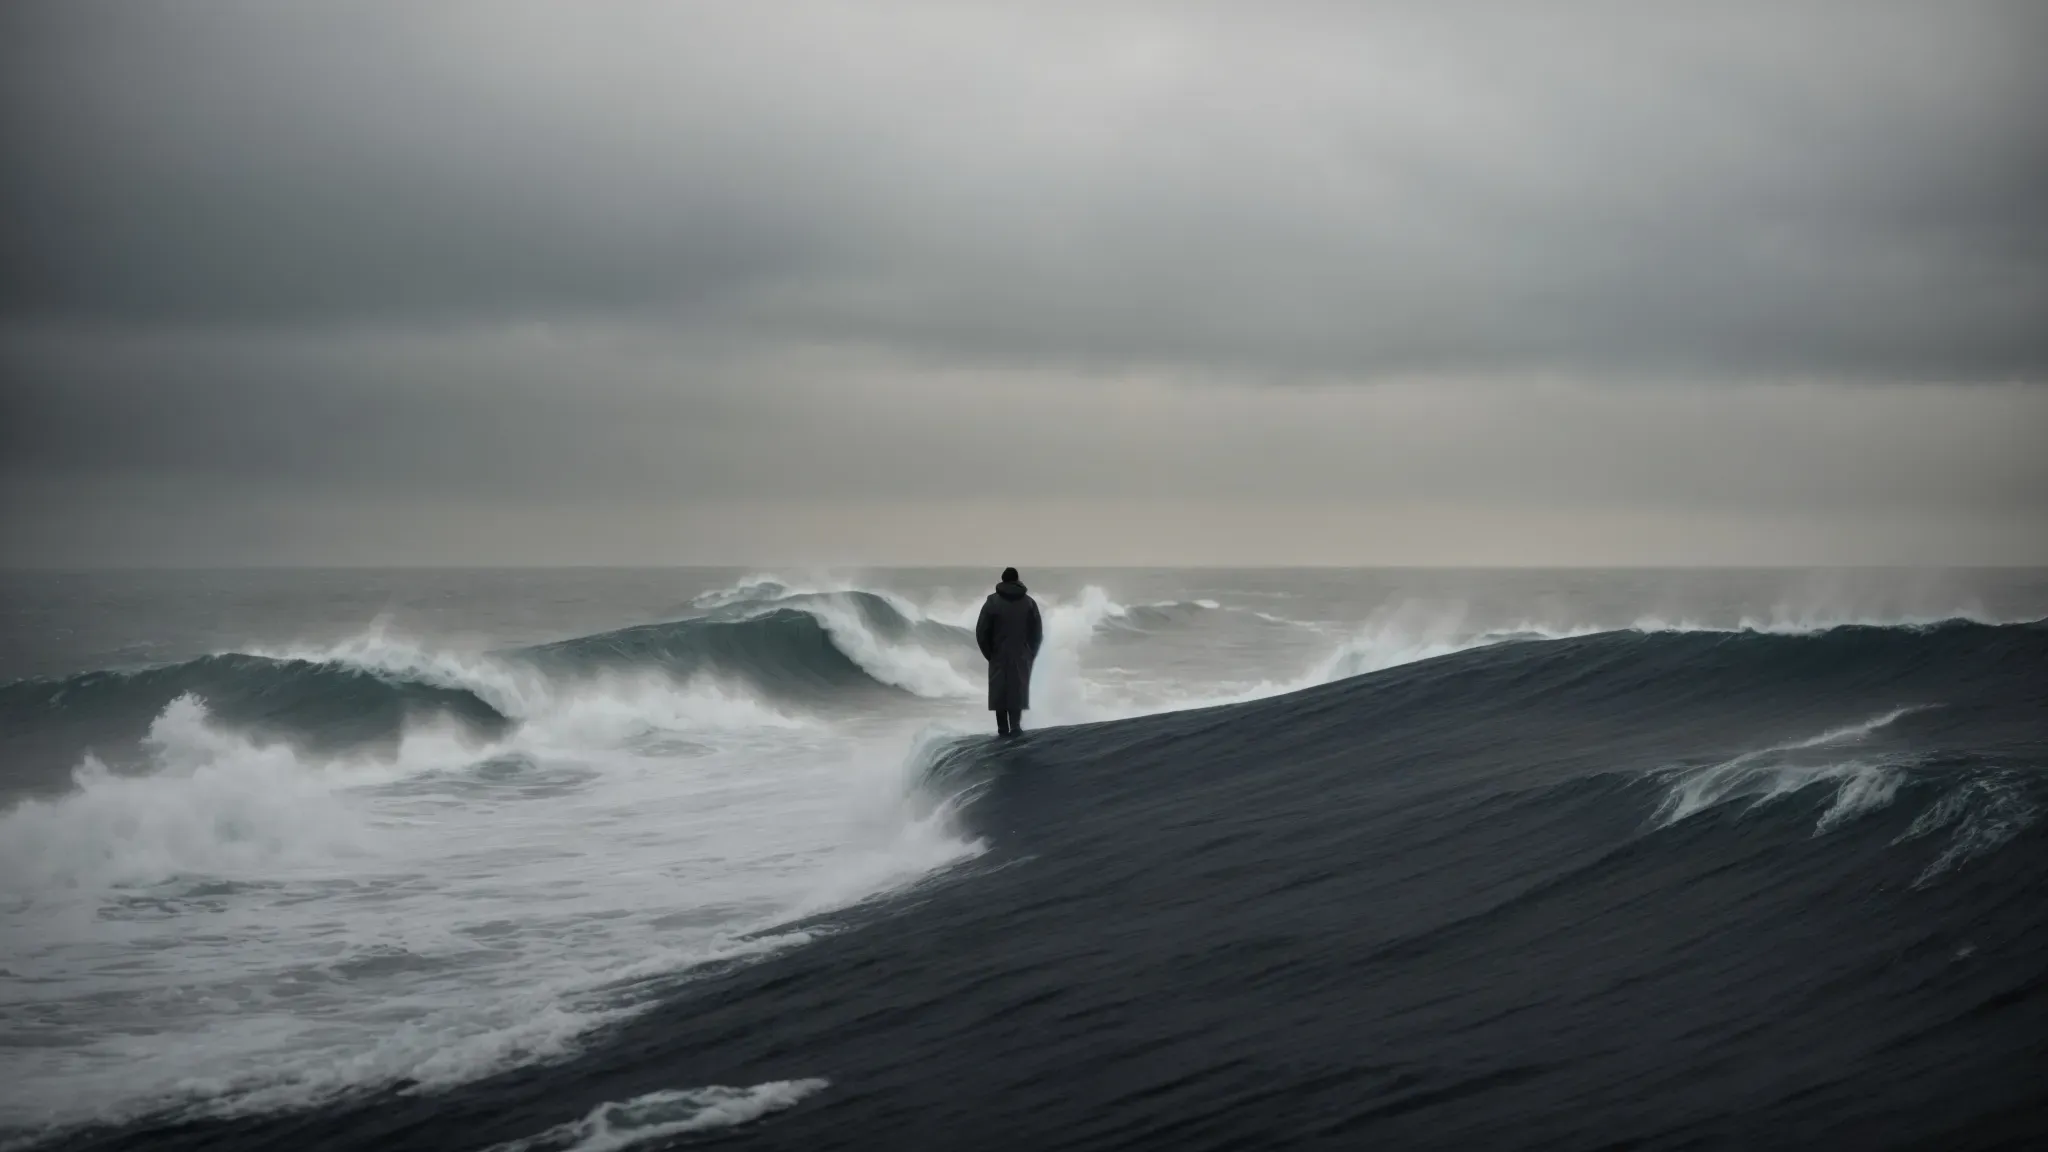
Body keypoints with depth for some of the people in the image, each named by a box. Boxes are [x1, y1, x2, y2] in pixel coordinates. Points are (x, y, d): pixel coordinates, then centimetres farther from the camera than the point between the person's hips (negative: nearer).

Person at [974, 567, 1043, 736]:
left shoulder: (992, 602, -2)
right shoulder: (1029, 602, 3)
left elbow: (981, 631, -4)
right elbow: (1038, 633, 4)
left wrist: (989, 653, 6)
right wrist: (1030, 654, 12)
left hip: (999, 656, -1)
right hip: (1021, 657, 1)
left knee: (999, 690, 6)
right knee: (1018, 690, 3)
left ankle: (1003, 728, 3)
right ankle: (1015, 726, -10)